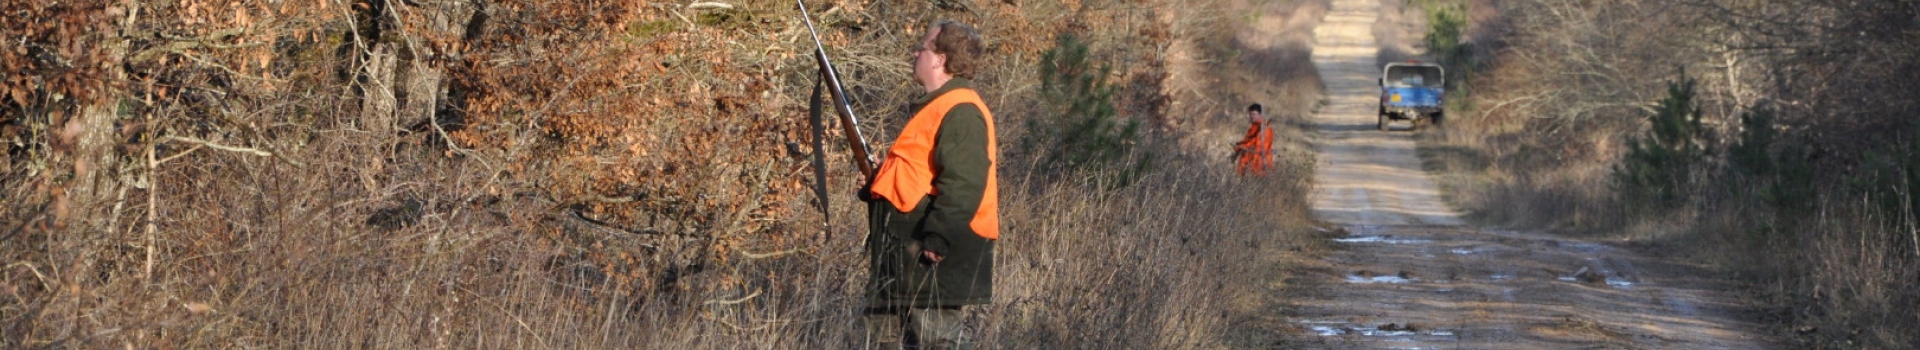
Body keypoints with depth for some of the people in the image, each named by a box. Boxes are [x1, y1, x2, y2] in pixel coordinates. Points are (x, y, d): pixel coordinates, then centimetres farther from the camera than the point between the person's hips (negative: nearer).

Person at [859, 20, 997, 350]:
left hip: (937, 253, -11)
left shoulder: (961, 111, -16)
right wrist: (877, 183, 17)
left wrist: (938, 239, -28)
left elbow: (963, 185, -25)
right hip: (904, 254, 12)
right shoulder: (938, 106, 19)